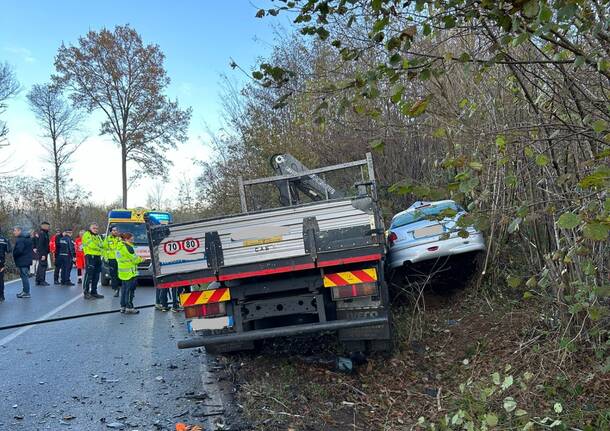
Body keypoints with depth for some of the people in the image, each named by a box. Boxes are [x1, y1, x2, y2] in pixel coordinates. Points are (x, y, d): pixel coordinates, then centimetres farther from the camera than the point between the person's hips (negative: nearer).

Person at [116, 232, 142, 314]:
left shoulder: (119, 247, 13)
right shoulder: (128, 247, -16)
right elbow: (134, 259, -14)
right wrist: (140, 259, 7)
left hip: (122, 272, 9)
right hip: (130, 272, -9)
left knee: (124, 289, 14)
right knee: (130, 290, -5)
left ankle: (123, 307, 19)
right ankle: (129, 308, -4)